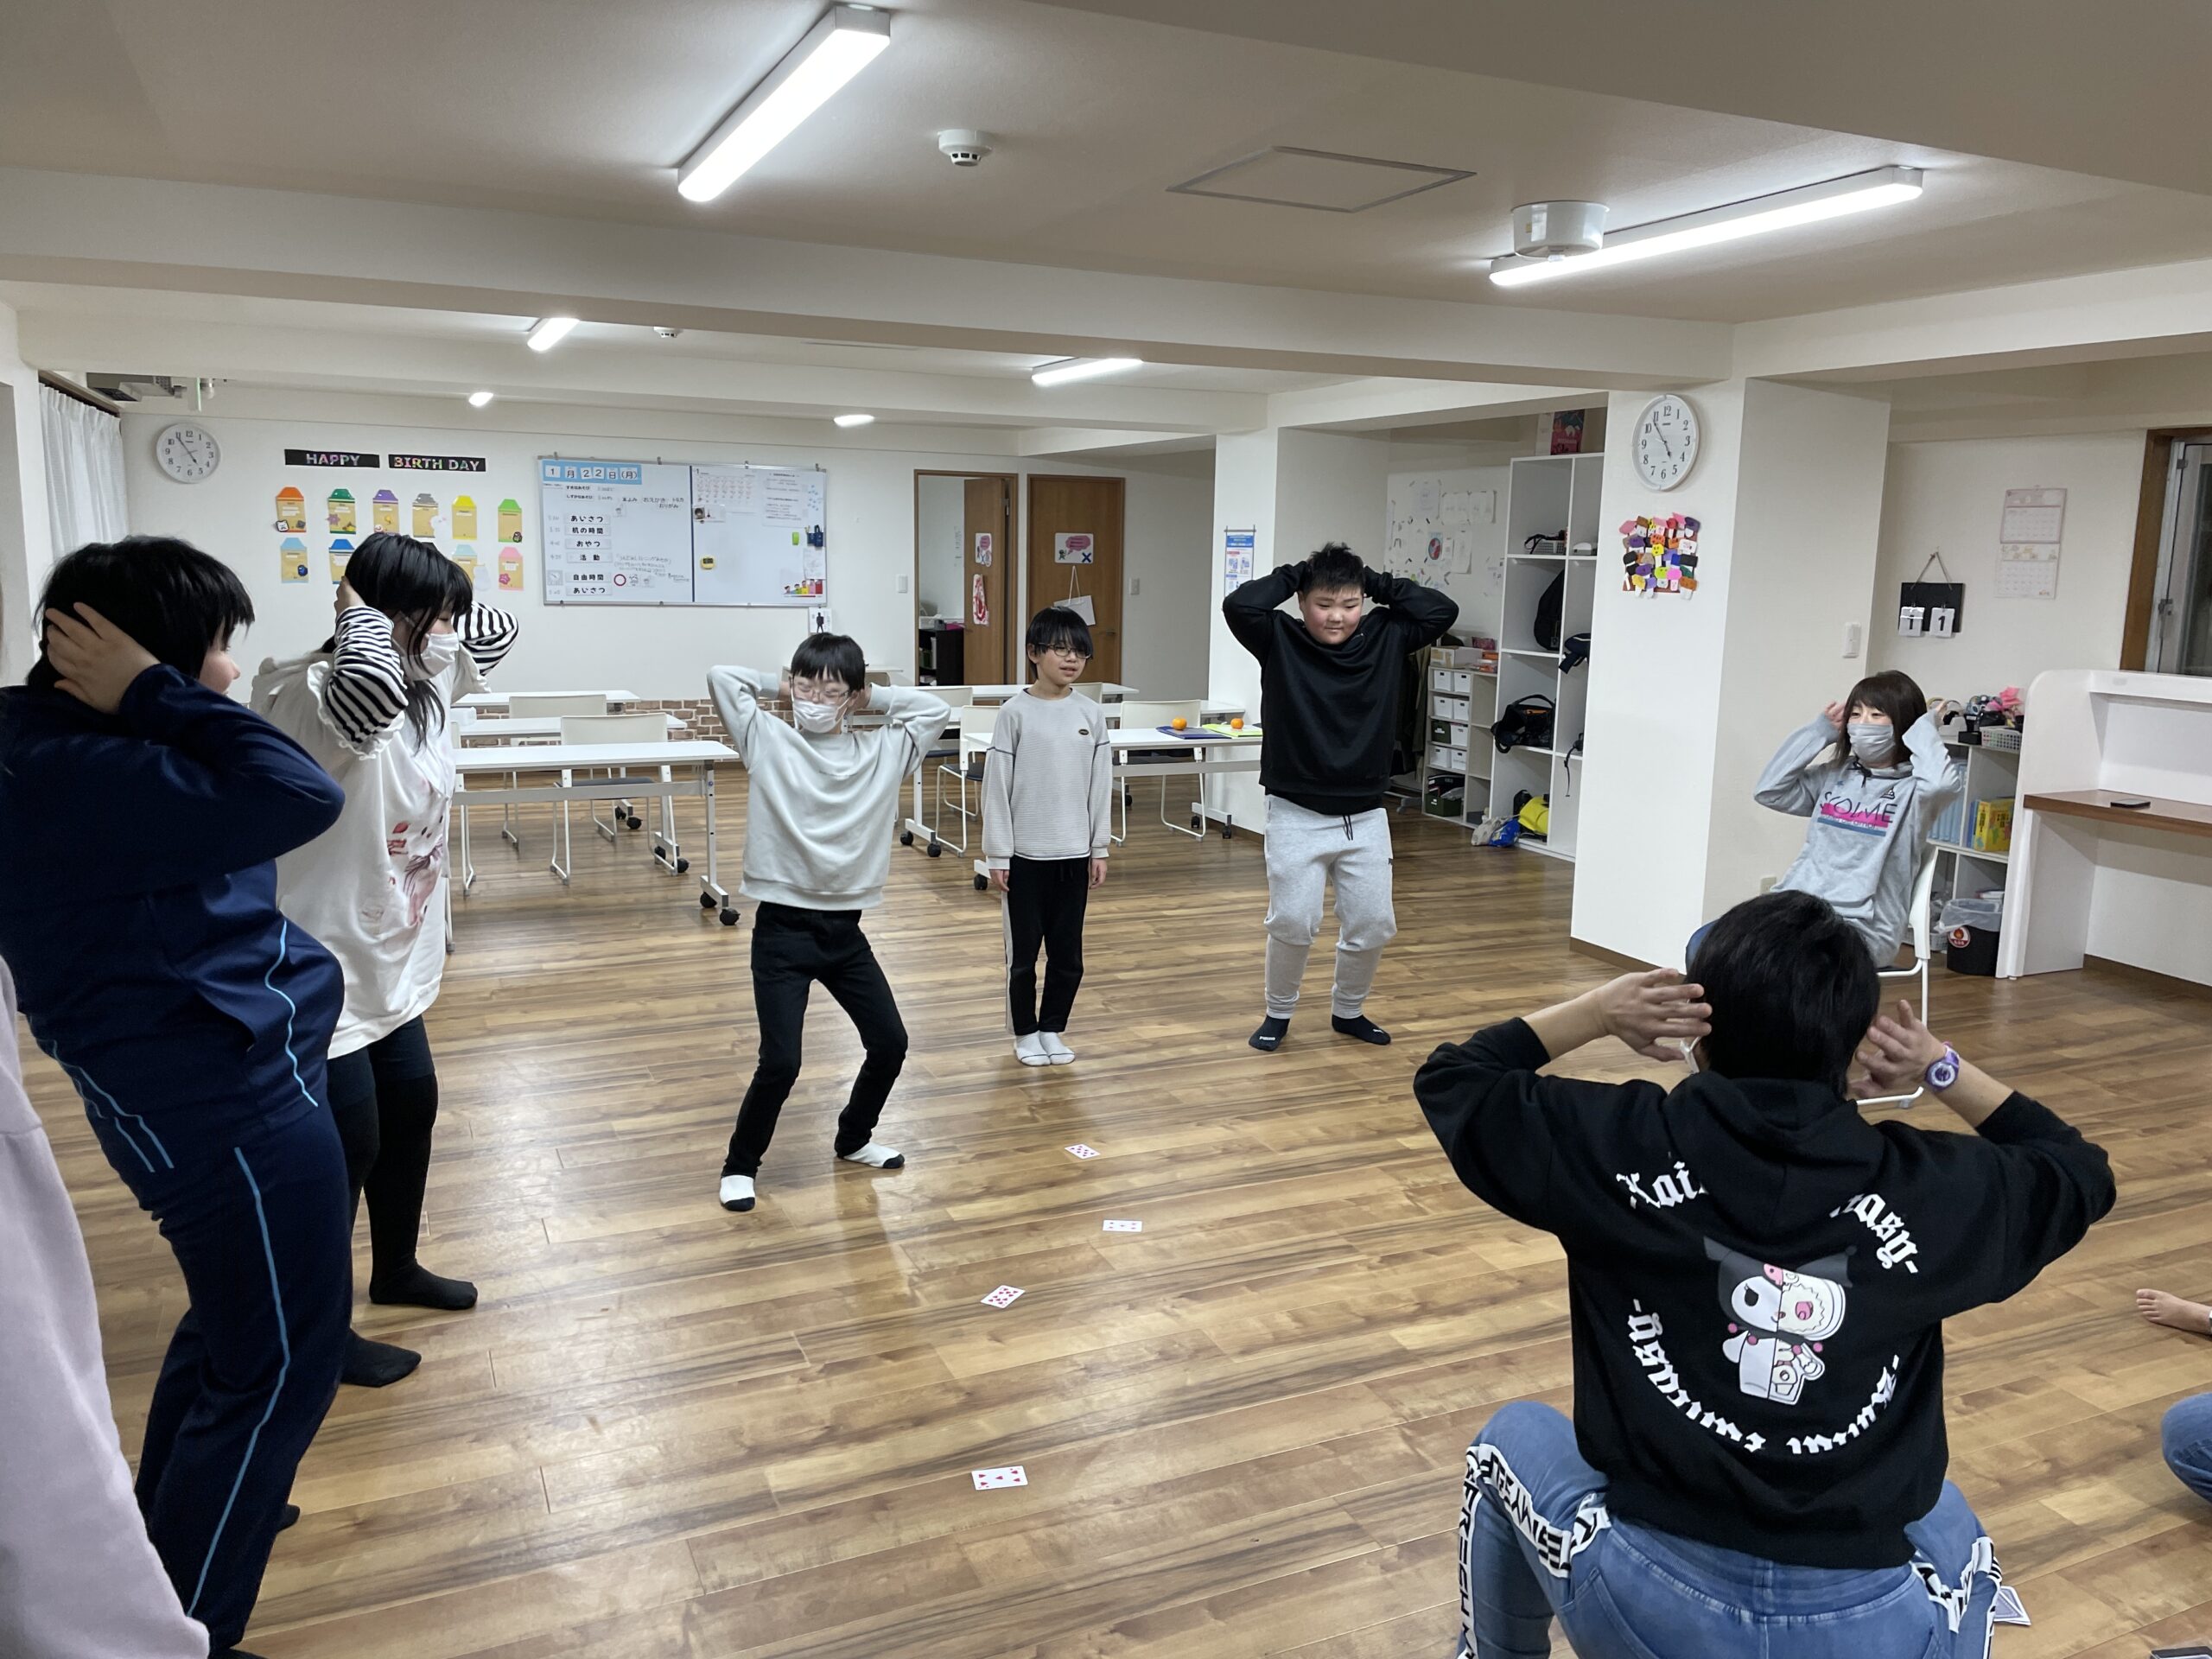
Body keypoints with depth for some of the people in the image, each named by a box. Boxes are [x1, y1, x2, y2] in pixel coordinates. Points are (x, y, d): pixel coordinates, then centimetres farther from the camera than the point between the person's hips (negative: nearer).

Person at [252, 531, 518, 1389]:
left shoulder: (426, 680, 2)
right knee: (344, 1145, 2)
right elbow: (369, 686, -50)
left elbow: (495, 632, 20)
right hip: (322, 967, -10)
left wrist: (427, 609, 1)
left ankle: (396, 1269, 44)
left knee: (412, 1105, 21)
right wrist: (362, 611, -29)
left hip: (392, 960, 10)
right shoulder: (314, 694, -25)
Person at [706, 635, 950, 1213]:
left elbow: (936, 710, 7)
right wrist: (779, 687, 2)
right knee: (781, 1061, -8)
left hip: (845, 930, 4)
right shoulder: (768, 741, -5)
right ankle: (740, 1165, 17)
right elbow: (721, 678, -10)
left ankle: (854, 1139, 37)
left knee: (890, 1042, 10)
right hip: (783, 929, -4)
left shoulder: (880, 751, 3)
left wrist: (872, 698, 4)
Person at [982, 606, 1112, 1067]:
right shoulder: (1015, 713, -8)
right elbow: (996, 787, -7)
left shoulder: (1091, 714, 2)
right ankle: (1025, 1033, 25)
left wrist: (1100, 848, 5)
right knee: (1023, 953, 8)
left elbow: (1101, 785, 6)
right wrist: (997, 855, -8)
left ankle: (1053, 1029, 28)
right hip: (1024, 855, -3)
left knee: (1068, 954, 10)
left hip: (1074, 854, 3)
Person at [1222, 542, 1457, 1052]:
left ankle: (1348, 1010, 31)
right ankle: (1279, 1012, 19)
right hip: (1297, 815, -3)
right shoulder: (1280, 641, -6)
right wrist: (1291, 575, -9)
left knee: (1373, 923, 7)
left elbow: (1443, 610, -3)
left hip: (1365, 817, 4)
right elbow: (1238, 606, -21)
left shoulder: (1385, 639, 3)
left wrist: (1379, 583, -2)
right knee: (1292, 921, -6)